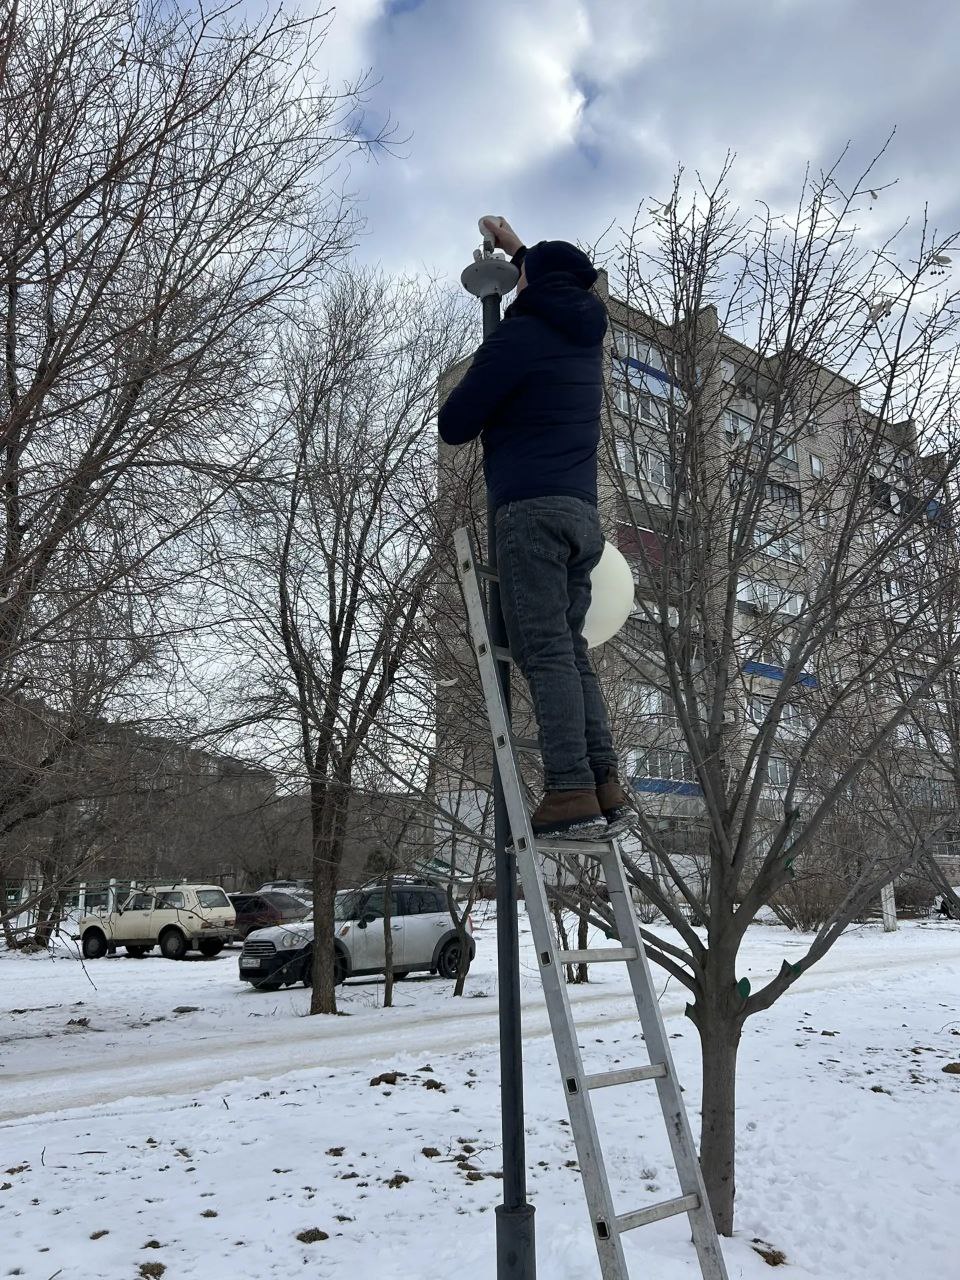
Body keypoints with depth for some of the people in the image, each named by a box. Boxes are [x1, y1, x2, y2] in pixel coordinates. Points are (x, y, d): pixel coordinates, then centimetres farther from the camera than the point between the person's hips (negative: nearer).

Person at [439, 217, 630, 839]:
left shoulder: (520, 334, 0)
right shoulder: (587, 336, 22)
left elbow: (455, 425, 1)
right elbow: (563, 288, 48)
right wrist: (516, 245, 56)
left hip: (533, 508, -8)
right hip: (584, 514, 8)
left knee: (546, 651, -12)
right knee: (570, 648, 7)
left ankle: (571, 793, -16)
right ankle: (606, 786, 2)